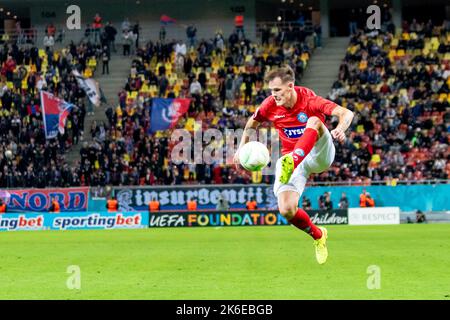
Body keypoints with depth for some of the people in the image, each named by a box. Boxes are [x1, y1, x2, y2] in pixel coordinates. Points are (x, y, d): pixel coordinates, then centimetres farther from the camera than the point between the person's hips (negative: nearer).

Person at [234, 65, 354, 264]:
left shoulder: (309, 100, -18)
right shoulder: (270, 106, -7)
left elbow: (346, 113, -30)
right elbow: (252, 123, 16)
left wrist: (340, 128, -52)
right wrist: (242, 147, 6)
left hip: (319, 154, -3)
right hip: (290, 157, 3)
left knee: (314, 121, -33)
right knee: (286, 210, -17)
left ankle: (290, 165, -54)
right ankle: (317, 235, 15)